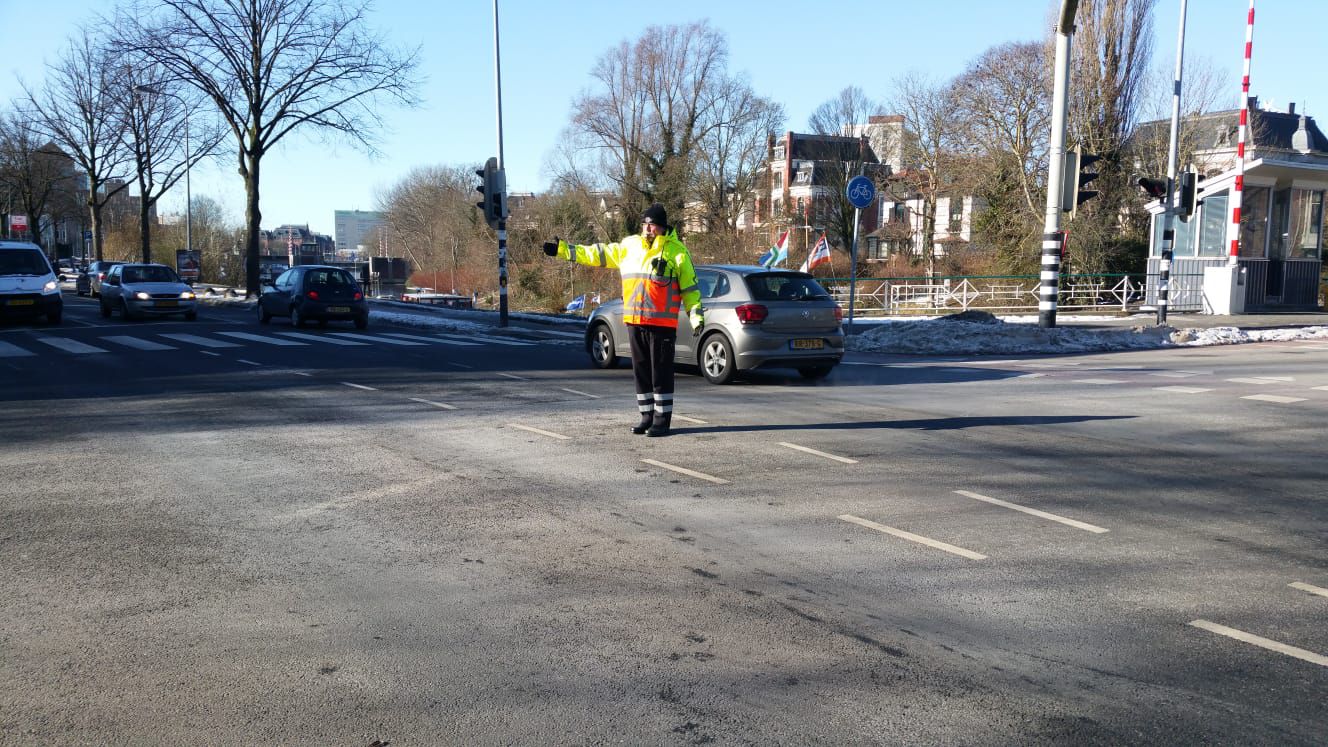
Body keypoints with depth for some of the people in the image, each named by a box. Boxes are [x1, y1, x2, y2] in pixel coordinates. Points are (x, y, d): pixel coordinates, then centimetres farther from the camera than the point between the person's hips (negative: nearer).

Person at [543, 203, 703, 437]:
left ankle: (662, 420, 5)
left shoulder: (677, 251, 0)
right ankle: (646, 417, 19)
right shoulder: (629, 245, 12)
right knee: (641, 372, 10)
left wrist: (696, 316, -6)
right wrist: (563, 249, 12)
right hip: (634, 322, 5)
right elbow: (597, 254, 15)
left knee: (661, 373, -3)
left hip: (662, 324, -5)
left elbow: (690, 287, 1)